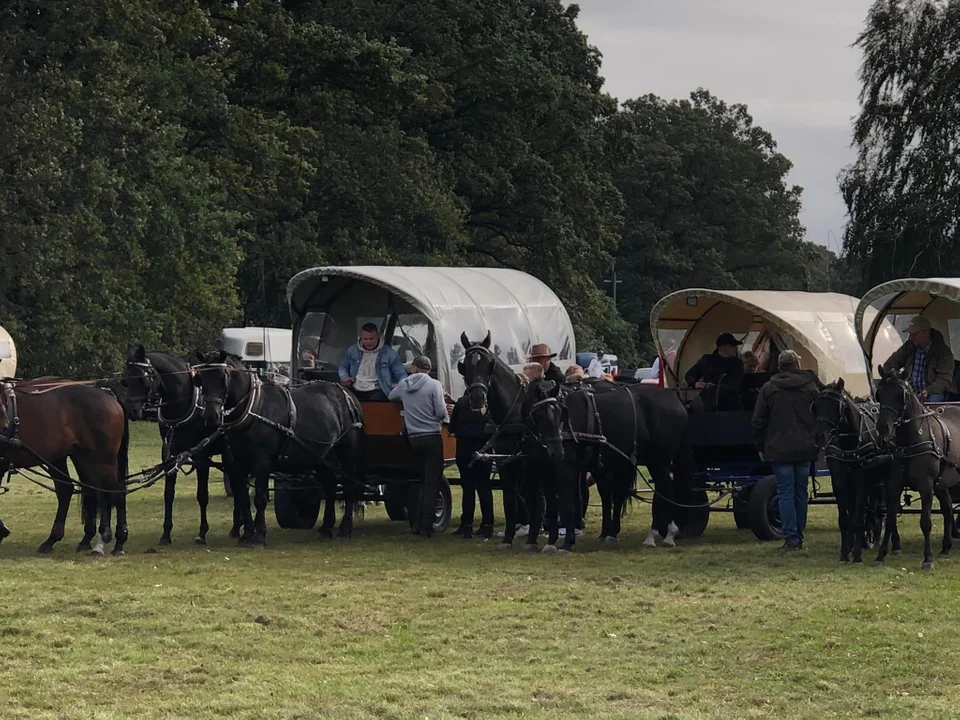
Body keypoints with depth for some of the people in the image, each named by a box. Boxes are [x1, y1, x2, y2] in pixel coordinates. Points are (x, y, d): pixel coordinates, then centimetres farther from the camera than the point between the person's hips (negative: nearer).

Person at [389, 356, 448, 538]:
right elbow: (441, 411, -14)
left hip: (413, 438, 5)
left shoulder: (404, 385, 5)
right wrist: (444, 419, 8)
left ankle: (417, 522, 14)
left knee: (424, 480, 19)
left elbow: (392, 396, 25)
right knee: (432, 482, 0)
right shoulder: (434, 385, -9)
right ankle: (426, 526, -4)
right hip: (432, 437, -5)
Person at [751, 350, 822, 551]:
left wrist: (761, 447, 10)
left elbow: (758, 421, 1)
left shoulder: (768, 389, 0)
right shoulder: (810, 387, 4)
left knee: (786, 493, -3)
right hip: (805, 449, 2)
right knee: (801, 493, 11)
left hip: (779, 450, -2)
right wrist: (816, 441, 13)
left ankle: (791, 539, -10)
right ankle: (798, 538, 16)